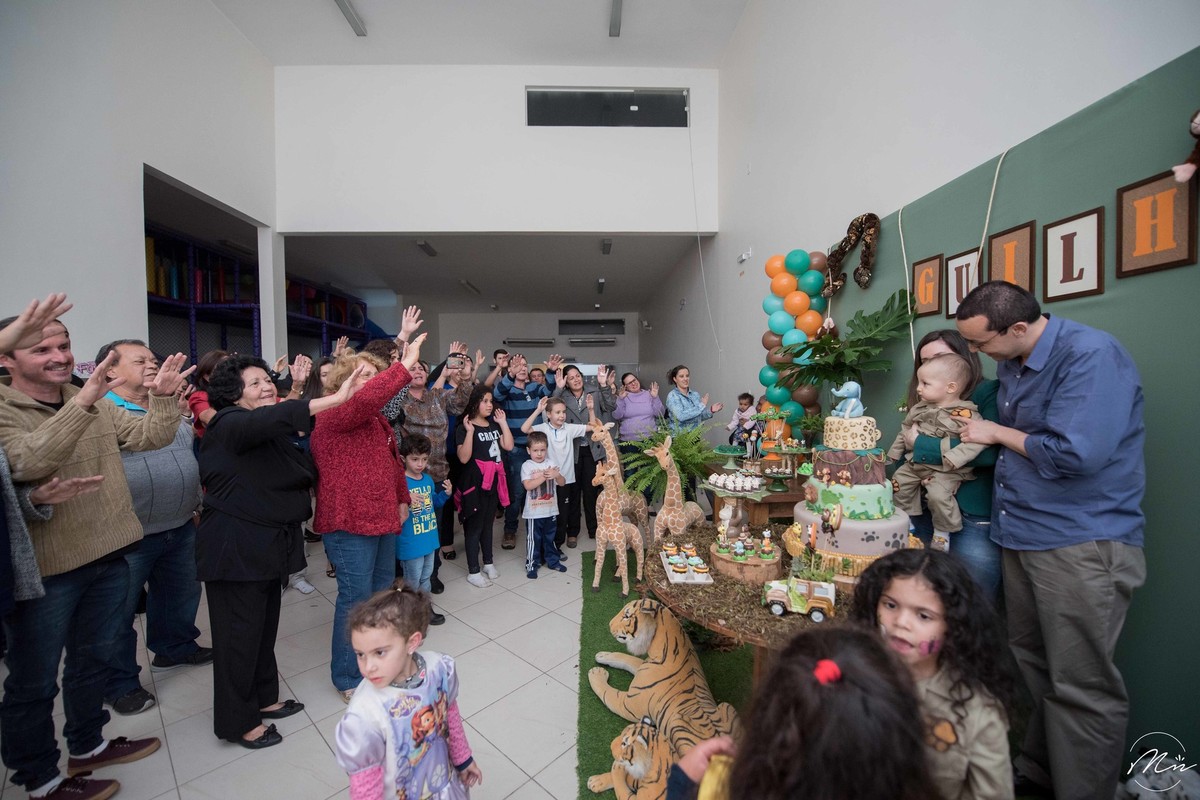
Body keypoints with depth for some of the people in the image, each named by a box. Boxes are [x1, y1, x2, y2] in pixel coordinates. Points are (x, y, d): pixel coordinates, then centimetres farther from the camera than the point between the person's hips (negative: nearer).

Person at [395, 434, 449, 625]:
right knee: (412, 580, 9)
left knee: (425, 576, 21)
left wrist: (445, 494, -1)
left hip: (429, 539, 7)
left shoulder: (428, 480, 4)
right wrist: (407, 500, -38)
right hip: (410, 543, -7)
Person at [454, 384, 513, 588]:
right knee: (474, 525, 3)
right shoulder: (464, 427, -10)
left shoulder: (494, 425, 10)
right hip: (474, 483, -6)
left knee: (487, 523, 17)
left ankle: (488, 562, 31)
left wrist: (503, 422, -1)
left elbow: (508, 446, 0)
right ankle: (473, 571, 15)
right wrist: (470, 431, -26)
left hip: (494, 481, 6)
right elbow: (463, 458, -20)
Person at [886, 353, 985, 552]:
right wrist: (894, 452, 17)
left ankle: (942, 532, 5)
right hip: (915, 463, 7)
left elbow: (977, 439, -25)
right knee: (898, 482, 6)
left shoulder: (966, 413, -16)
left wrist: (954, 457, -33)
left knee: (938, 495, -22)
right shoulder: (919, 409, 4)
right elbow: (905, 430, 16)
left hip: (945, 470, -7)